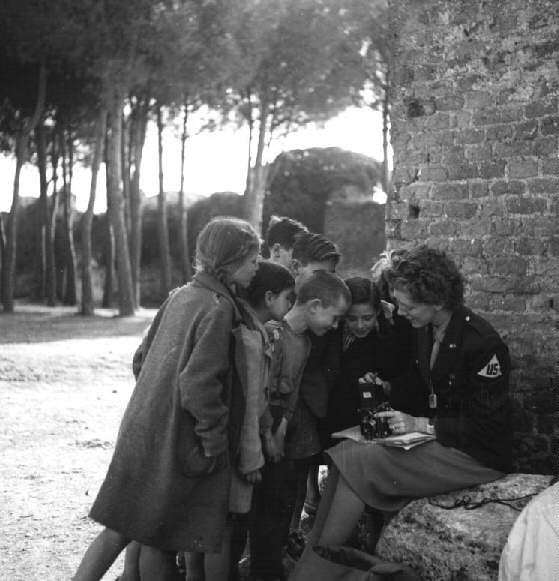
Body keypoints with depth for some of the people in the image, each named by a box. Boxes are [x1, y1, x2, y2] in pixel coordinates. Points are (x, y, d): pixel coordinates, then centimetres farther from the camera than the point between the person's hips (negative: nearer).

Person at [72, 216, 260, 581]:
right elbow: (197, 385, -25)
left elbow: (142, 359, 15)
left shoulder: (180, 296, 8)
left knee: (122, 525, 14)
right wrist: (215, 443, -15)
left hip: (142, 428, 7)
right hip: (178, 440, -7)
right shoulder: (218, 308, -17)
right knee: (158, 536, 5)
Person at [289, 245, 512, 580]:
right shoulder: (426, 331, 6)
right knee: (347, 453, -11)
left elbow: (489, 426, -19)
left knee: (356, 464, -21)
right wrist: (386, 388, 4)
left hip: (476, 458, -9)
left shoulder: (483, 344, -20)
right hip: (439, 439, 9)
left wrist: (421, 424, -21)